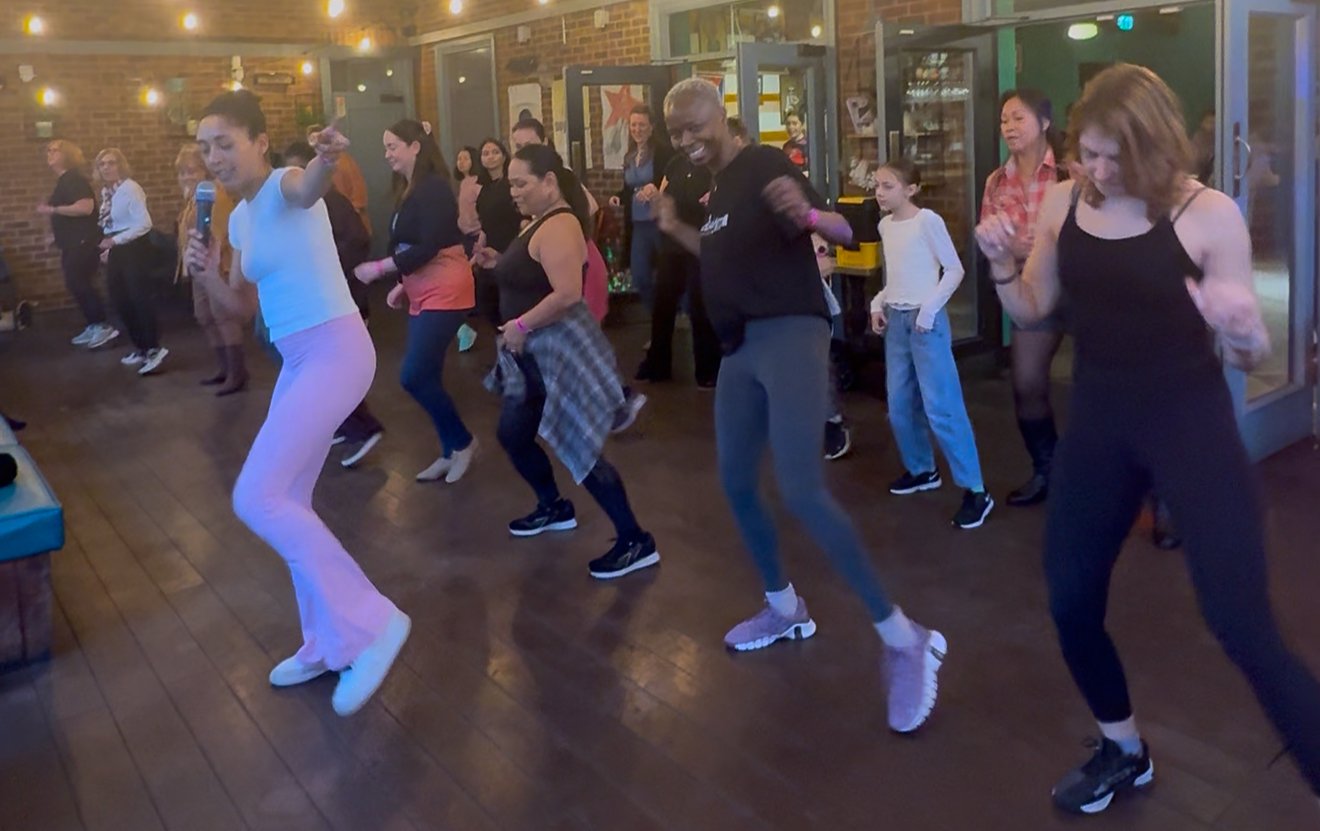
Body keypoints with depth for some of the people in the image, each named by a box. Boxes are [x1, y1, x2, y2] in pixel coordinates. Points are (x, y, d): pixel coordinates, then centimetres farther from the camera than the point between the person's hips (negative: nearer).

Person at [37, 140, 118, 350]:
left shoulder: (74, 179, -14)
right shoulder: (63, 181, 17)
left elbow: (86, 207, -28)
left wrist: (52, 210, -24)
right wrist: (56, 233, 17)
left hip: (83, 242, -10)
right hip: (73, 243, 10)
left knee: (79, 284, -11)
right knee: (77, 284, 11)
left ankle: (105, 326, -8)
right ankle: (94, 326, 16)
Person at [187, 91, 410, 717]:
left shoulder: (285, 188, -11)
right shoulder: (240, 218, 15)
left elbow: (310, 184, -37)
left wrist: (327, 158, -61)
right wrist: (209, 276, -1)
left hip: (336, 352, -10)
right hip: (297, 360, 10)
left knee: (257, 498, -16)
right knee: (285, 504, 13)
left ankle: (371, 623, -10)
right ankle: (327, 645, 27)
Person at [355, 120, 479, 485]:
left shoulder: (434, 188, -15)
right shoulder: (408, 190, 13)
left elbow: (428, 248, -21)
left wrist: (379, 269, -17)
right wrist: (402, 285, 8)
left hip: (444, 292, -9)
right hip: (421, 295, 9)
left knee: (414, 377, -11)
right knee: (427, 378, 9)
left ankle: (463, 442, 6)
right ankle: (451, 452, 20)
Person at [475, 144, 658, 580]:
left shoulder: (558, 226, -20)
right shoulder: (541, 222, 13)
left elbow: (567, 293, -30)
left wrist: (521, 324, -22)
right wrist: (500, 264, 7)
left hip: (561, 350, -11)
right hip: (536, 352, 11)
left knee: (577, 447, -9)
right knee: (513, 434, 18)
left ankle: (635, 541, -1)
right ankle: (554, 507, 38)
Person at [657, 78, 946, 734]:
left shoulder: (764, 165, -8)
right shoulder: (715, 189, 17)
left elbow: (846, 233, -17)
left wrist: (807, 214, -38)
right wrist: (675, 228, 15)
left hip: (790, 335, -9)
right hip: (741, 347, 9)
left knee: (802, 491, -20)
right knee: (736, 484, 14)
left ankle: (903, 640, -11)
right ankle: (785, 609, 34)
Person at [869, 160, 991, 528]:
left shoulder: (927, 220, -10)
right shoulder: (885, 225, 10)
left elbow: (954, 270, -11)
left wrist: (929, 309, -17)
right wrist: (878, 304, 5)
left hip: (926, 321, -7)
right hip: (895, 321, 7)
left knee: (940, 407, -10)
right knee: (900, 405, 11)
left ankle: (975, 491, -4)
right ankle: (922, 470, 31)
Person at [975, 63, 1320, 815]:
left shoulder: (1209, 215, -14)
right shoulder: (1063, 203, 0)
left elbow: (1250, 354, -9)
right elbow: (1032, 310, 9)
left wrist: (1244, 330, -32)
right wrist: (1002, 261, -10)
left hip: (1192, 423, -5)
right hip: (1100, 422, 5)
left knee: (1242, 625, -8)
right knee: (1071, 603, 11)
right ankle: (1124, 752, 37)